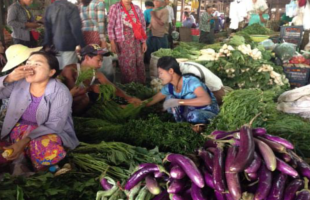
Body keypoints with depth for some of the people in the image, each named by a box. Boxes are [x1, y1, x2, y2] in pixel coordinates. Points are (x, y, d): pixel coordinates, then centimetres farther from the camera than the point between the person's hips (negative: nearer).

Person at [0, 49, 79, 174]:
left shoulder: (61, 93, -16)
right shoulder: (18, 83, -4)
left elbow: (54, 126, -19)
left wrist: (24, 141, -30)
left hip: (49, 132, -3)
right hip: (19, 128, 4)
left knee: (48, 148, -37)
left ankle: (40, 172, -5)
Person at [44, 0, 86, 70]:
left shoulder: (49, 8, 9)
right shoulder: (71, 8, -12)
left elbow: (47, 29, 14)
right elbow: (76, 29, -14)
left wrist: (48, 44, 20)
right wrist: (81, 45, -8)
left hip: (56, 45, 6)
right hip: (69, 45, -6)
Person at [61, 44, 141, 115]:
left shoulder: (96, 74, -5)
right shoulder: (70, 70, -19)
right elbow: (71, 92, -30)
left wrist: (128, 98, -20)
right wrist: (91, 88, -26)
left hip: (82, 106, 6)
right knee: (84, 98, -33)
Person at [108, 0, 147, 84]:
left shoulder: (137, 8, 10)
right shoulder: (115, 7, -2)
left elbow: (143, 25, 12)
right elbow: (110, 27, -5)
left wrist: (144, 42, 7)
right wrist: (113, 43, -11)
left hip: (137, 40, 4)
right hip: (123, 41, -4)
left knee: (139, 63, 6)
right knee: (127, 65, -3)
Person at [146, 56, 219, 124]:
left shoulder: (191, 81, -28)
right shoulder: (169, 87, -6)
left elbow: (206, 100, -43)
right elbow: (155, 99, 10)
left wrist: (179, 102, -43)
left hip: (209, 112, -6)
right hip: (192, 110, 6)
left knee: (193, 115, -39)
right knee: (169, 98, -14)